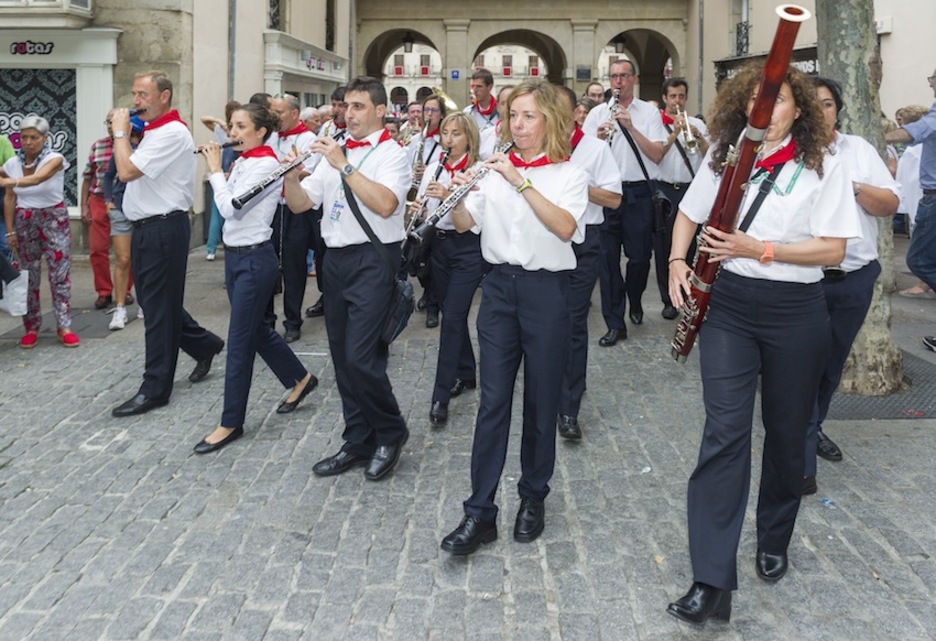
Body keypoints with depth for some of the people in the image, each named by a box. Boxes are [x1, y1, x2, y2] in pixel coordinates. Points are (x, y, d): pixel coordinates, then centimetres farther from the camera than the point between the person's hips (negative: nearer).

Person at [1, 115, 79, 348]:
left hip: (54, 220, -3)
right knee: (28, 275, 5)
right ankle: (31, 328, 12)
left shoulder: (55, 159, -12)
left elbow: (38, 178, -32)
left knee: (60, 273, -5)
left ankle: (64, 327, 0)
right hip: (24, 222, 3)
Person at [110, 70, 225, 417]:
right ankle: (205, 344, 34)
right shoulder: (154, 132, 14)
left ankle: (155, 389, 7)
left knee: (159, 307, -2)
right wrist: (123, 135, 10)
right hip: (146, 228, 10)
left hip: (163, 229, -10)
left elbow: (126, 171, -22)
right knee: (154, 301, 17)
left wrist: (120, 132, -12)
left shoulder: (172, 133, -17)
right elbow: (130, 171, 20)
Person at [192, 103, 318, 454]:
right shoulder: (242, 162, 9)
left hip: (255, 258, -9)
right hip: (234, 254, 9)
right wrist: (217, 169, 2)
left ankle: (231, 422, 5)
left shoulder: (266, 164, -16)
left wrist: (215, 169, -12)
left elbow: (230, 207, -23)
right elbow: (226, 205, 10)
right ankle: (300, 378, 38)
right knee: (258, 328, 19)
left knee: (239, 340, -4)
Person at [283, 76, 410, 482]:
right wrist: (291, 177, -10)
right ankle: (358, 442, 21)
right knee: (343, 358, 10)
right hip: (336, 260, 7)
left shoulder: (392, 154, -4)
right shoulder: (334, 152, 15)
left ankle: (390, 433, 10)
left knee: (361, 357, -12)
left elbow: (384, 205, -23)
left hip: (372, 261, -7)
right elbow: (300, 204, 10)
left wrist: (344, 165, -22)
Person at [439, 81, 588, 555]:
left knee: (540, 401, 7)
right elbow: (464, 224, 2)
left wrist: (520, 182, -24)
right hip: (500, 287, 2)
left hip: (547, 290, -2)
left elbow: (565, 227, -19)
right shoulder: (496, 170, 9)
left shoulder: (569, 175, 0)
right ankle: (479, 512, 1)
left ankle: (533, 498, 24)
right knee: (493, 400, -1)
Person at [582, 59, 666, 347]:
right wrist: (599, 138, -18)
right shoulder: (597, 113, 8)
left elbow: (657, 155, -7)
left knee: (639, 255, 6)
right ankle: (615, 323, 6)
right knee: (608, 257, -1)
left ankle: (634, 302, 36)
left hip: (638, 193, -1)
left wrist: (631, 127, -16)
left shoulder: (649, 112, 4)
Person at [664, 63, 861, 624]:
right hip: (728, 305, 1)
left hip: (796, 313, -1)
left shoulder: (824, 167, -4)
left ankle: (774, 542, 37)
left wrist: (760, 249, -20)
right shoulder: (725, 156, 5)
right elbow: (689, 214, 17)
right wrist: (678, 260, -1)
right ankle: (713, 581, -10)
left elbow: (833, 249, -9)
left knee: (786, 432, 11)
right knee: (725, 431, -9)